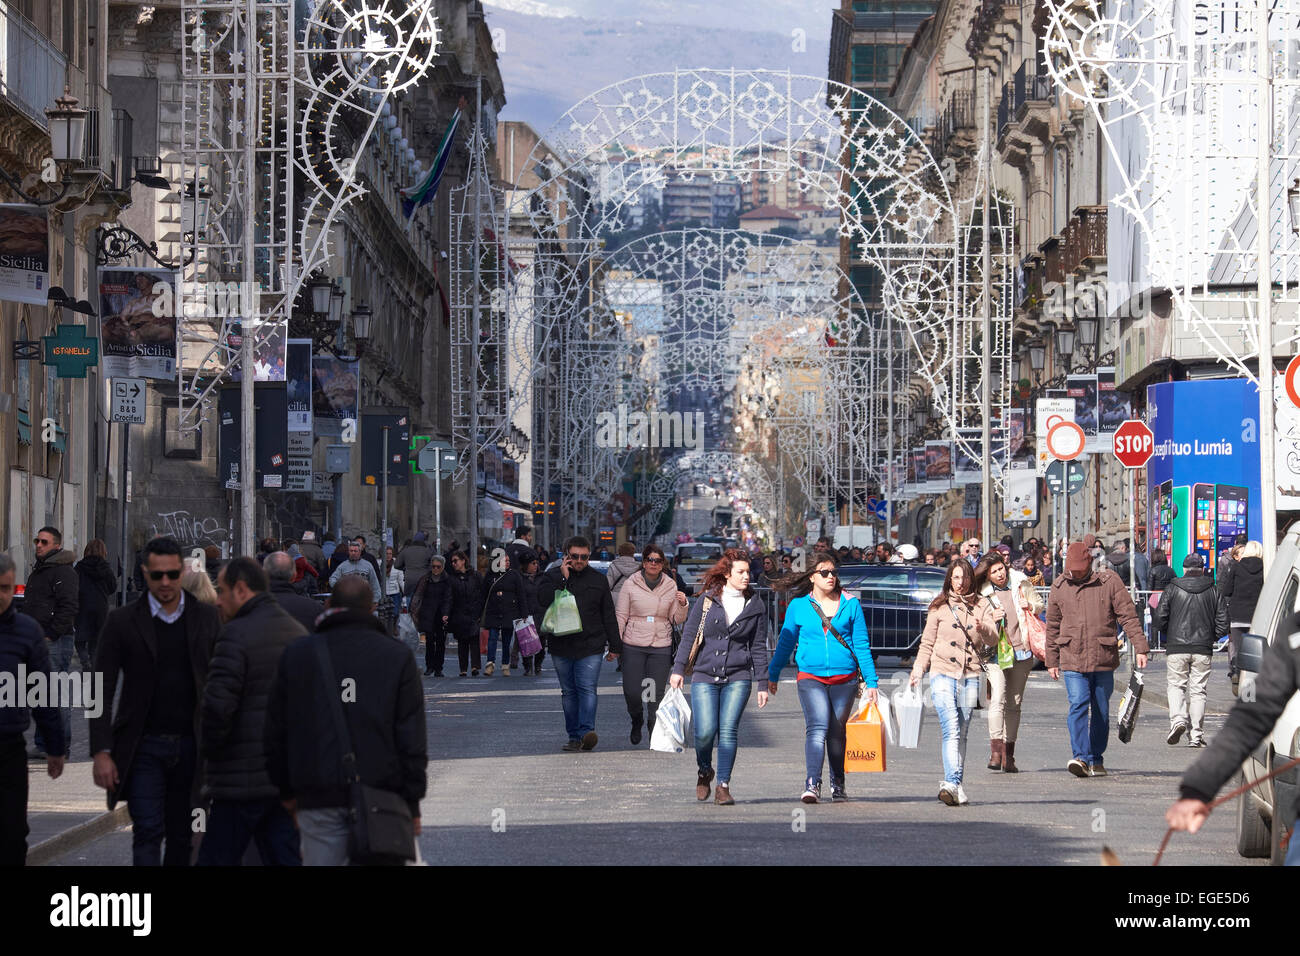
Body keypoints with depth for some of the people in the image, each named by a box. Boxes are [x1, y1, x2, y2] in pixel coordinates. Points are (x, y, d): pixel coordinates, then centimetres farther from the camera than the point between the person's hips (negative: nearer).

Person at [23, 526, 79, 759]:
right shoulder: (38, 571, 21)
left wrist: (51, 635, -20)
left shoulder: (63, 571, -10)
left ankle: (60, 747, -5)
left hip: (57, 641, -10)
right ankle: (43, 746, 16)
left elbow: (69, 608, -18)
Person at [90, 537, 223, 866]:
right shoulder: (122, 622, 1)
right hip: (144, 748, -2)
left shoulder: (207, 618, 6)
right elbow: (102, 692, 0)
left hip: (191, 747, 2)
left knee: (182, 837, 8)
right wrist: (101, 752, -8)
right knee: (148, 833, -10)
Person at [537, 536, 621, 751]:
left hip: (591, 646, -1)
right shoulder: (553, 576, 6)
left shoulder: (598, 580, 10)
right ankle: (574, 736, 12)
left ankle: (587, 731, -25)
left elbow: (609, 615, 13)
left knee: (587, 689, -14)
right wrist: (563, 578, -14)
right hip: (562, 646, 1)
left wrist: (614, 645, 11)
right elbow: (543, 599, -14)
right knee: (568, 692, 6)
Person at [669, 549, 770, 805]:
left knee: (728, 731, -8)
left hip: (738, 678, 1)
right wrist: (678, 669, -2)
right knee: (705, 731, -9)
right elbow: (689, 635, 6)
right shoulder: (707, 600, 3)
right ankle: (704, 772, 20)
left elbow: (759, 647, 10)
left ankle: (723, 786, 1)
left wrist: (762, 683, 7)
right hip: (705, 677, -1)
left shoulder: (755, 606, 7)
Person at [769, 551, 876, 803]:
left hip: (844, 678, 2)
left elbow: (862, 645, 8)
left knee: (837, 731, 9)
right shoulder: (798, 607, 5)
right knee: (817, 726, -19)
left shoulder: (850, 605, 6)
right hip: (810, 676, -1)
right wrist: (772, 675, 20)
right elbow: (785, 643, 15)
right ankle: (812, 784, -28)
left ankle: (837, 783, 26)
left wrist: (871, 681, 4)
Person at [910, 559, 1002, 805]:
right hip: (943, 673, -2)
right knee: (951, 729, -17)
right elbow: (927, 643, 13)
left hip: (971, 675, 2)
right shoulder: (939, 607, 8)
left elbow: (993, 640, -2)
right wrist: (918, 670, 4)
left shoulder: (982, 606, 9)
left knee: (962, 733, 3)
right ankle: (953, 783, -28)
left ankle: (953, 785, 7)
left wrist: (983, 628, -22)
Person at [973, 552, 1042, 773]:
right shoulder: (983, 595, 3)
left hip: (1021, 652, 2)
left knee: (1014, 704, 6)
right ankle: (996, 750, -24)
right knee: (998, 699, -19)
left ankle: (1008, 755, 11)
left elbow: (1039, 605, 19)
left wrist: (1030, 606, -2)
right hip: (996, 653, -2)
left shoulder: (1021, 584, 7)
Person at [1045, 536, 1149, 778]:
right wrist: (1051, 660, 14)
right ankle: (1080, 757, -22)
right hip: (1072, 660, 0)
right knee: (1078, 705, -16)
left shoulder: (1109, 582, -1)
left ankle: (1096, 760, 18)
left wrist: (1140, 648, -9)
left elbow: (1128, 617, -1)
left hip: (1104, 659, 0)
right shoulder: (1059, 586, 7)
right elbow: (1053, 626, 14)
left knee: (1101, 711, 7)